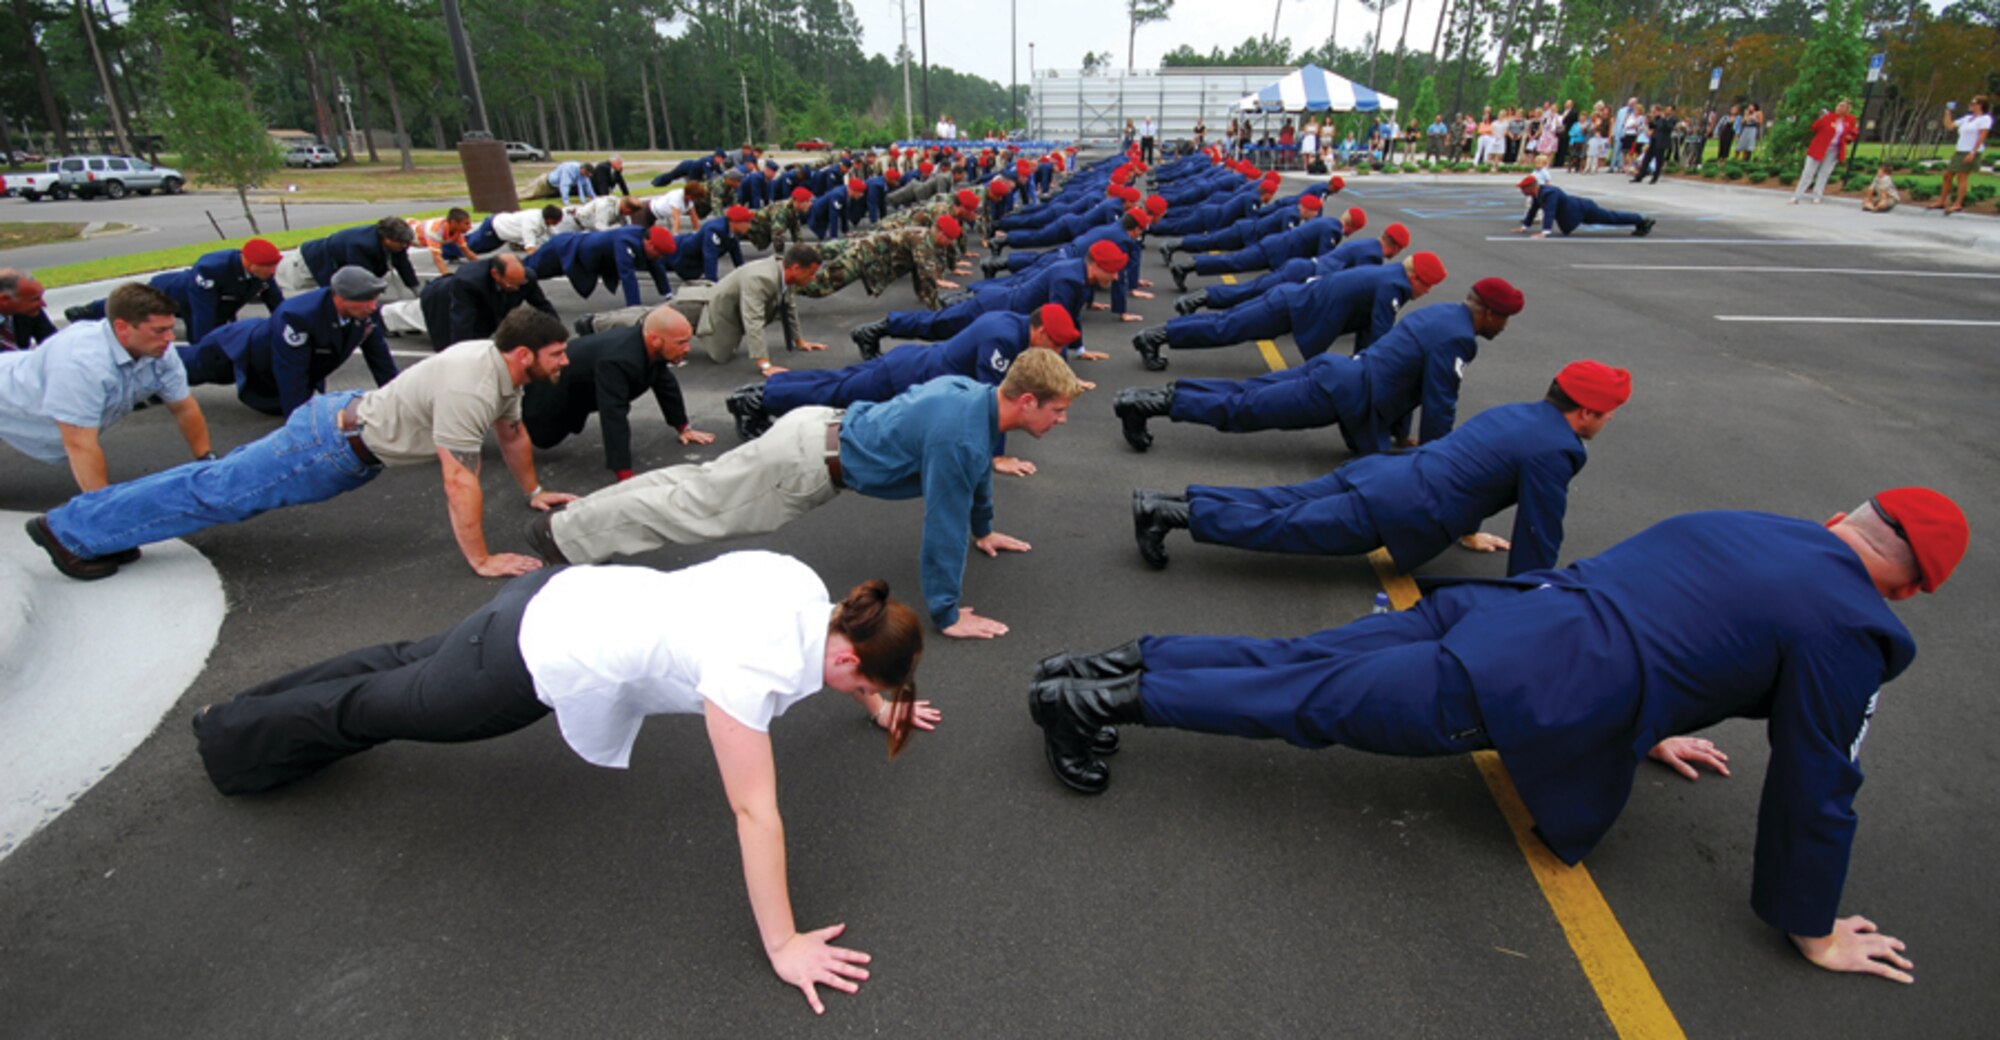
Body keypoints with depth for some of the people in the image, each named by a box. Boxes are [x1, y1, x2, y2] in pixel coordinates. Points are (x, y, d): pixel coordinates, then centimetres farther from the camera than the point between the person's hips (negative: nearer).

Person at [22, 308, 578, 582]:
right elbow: (458, 479, -35)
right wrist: (481, 560, -31)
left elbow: (512, 432, 13)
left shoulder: (500, 363, -3)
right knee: (220, 491, 5)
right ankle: (70, 527, 23)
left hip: (348, 419, 9)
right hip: (335, 447, -9)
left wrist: (534, 491, 17)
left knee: (224, 479, 24)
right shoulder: (469, 388, -34)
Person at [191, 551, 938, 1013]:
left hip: (562, 601, 7)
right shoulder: (755, 667, -35)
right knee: (375, 709, 23)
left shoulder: (808, 591, -12)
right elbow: (754, 812, -31)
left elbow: (833, 647, 13)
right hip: (535, 663, -7)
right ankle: (231, 734, 52)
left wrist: (879, 705, 24)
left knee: (417, 669, 33)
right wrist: (782, 946, -22)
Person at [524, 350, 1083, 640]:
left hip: (824, 429, 8)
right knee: (696, 506, 7)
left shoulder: (977, 393, -1)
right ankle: (562, 532, 24)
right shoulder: (957, 435, -30)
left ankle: (578, 515, 37)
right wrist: (947, 614, -19)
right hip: (811, 462, -8)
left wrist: (984, 529, 27)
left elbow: (979, 464, 17)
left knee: (701, 484, 21)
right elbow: (942, 526, -27)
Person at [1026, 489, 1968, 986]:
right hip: (1524, 687, -7)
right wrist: (1813, 931, 19)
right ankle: (1098, 699, -6)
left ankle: (1119, 663, 4)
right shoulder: (1848, 634, 2)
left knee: (1298, 663, 7)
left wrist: (1647, 727, 49)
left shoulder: (1743, 526, 23)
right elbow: (1814, 785, 5)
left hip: (1503, 605, 7)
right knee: (1312, 703, -6)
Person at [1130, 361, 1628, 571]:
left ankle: (1171, 501, -1)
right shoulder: (1553, 451, -7)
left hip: (1382, 470, 8)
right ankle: (1170, 513, -17)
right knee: (1280, 526, -11)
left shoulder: (1515, 412, 20)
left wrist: (1466, 530, 42)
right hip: (1401, 511, -8)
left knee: (1281, 503, 5)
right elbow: (1538, 536, -4)